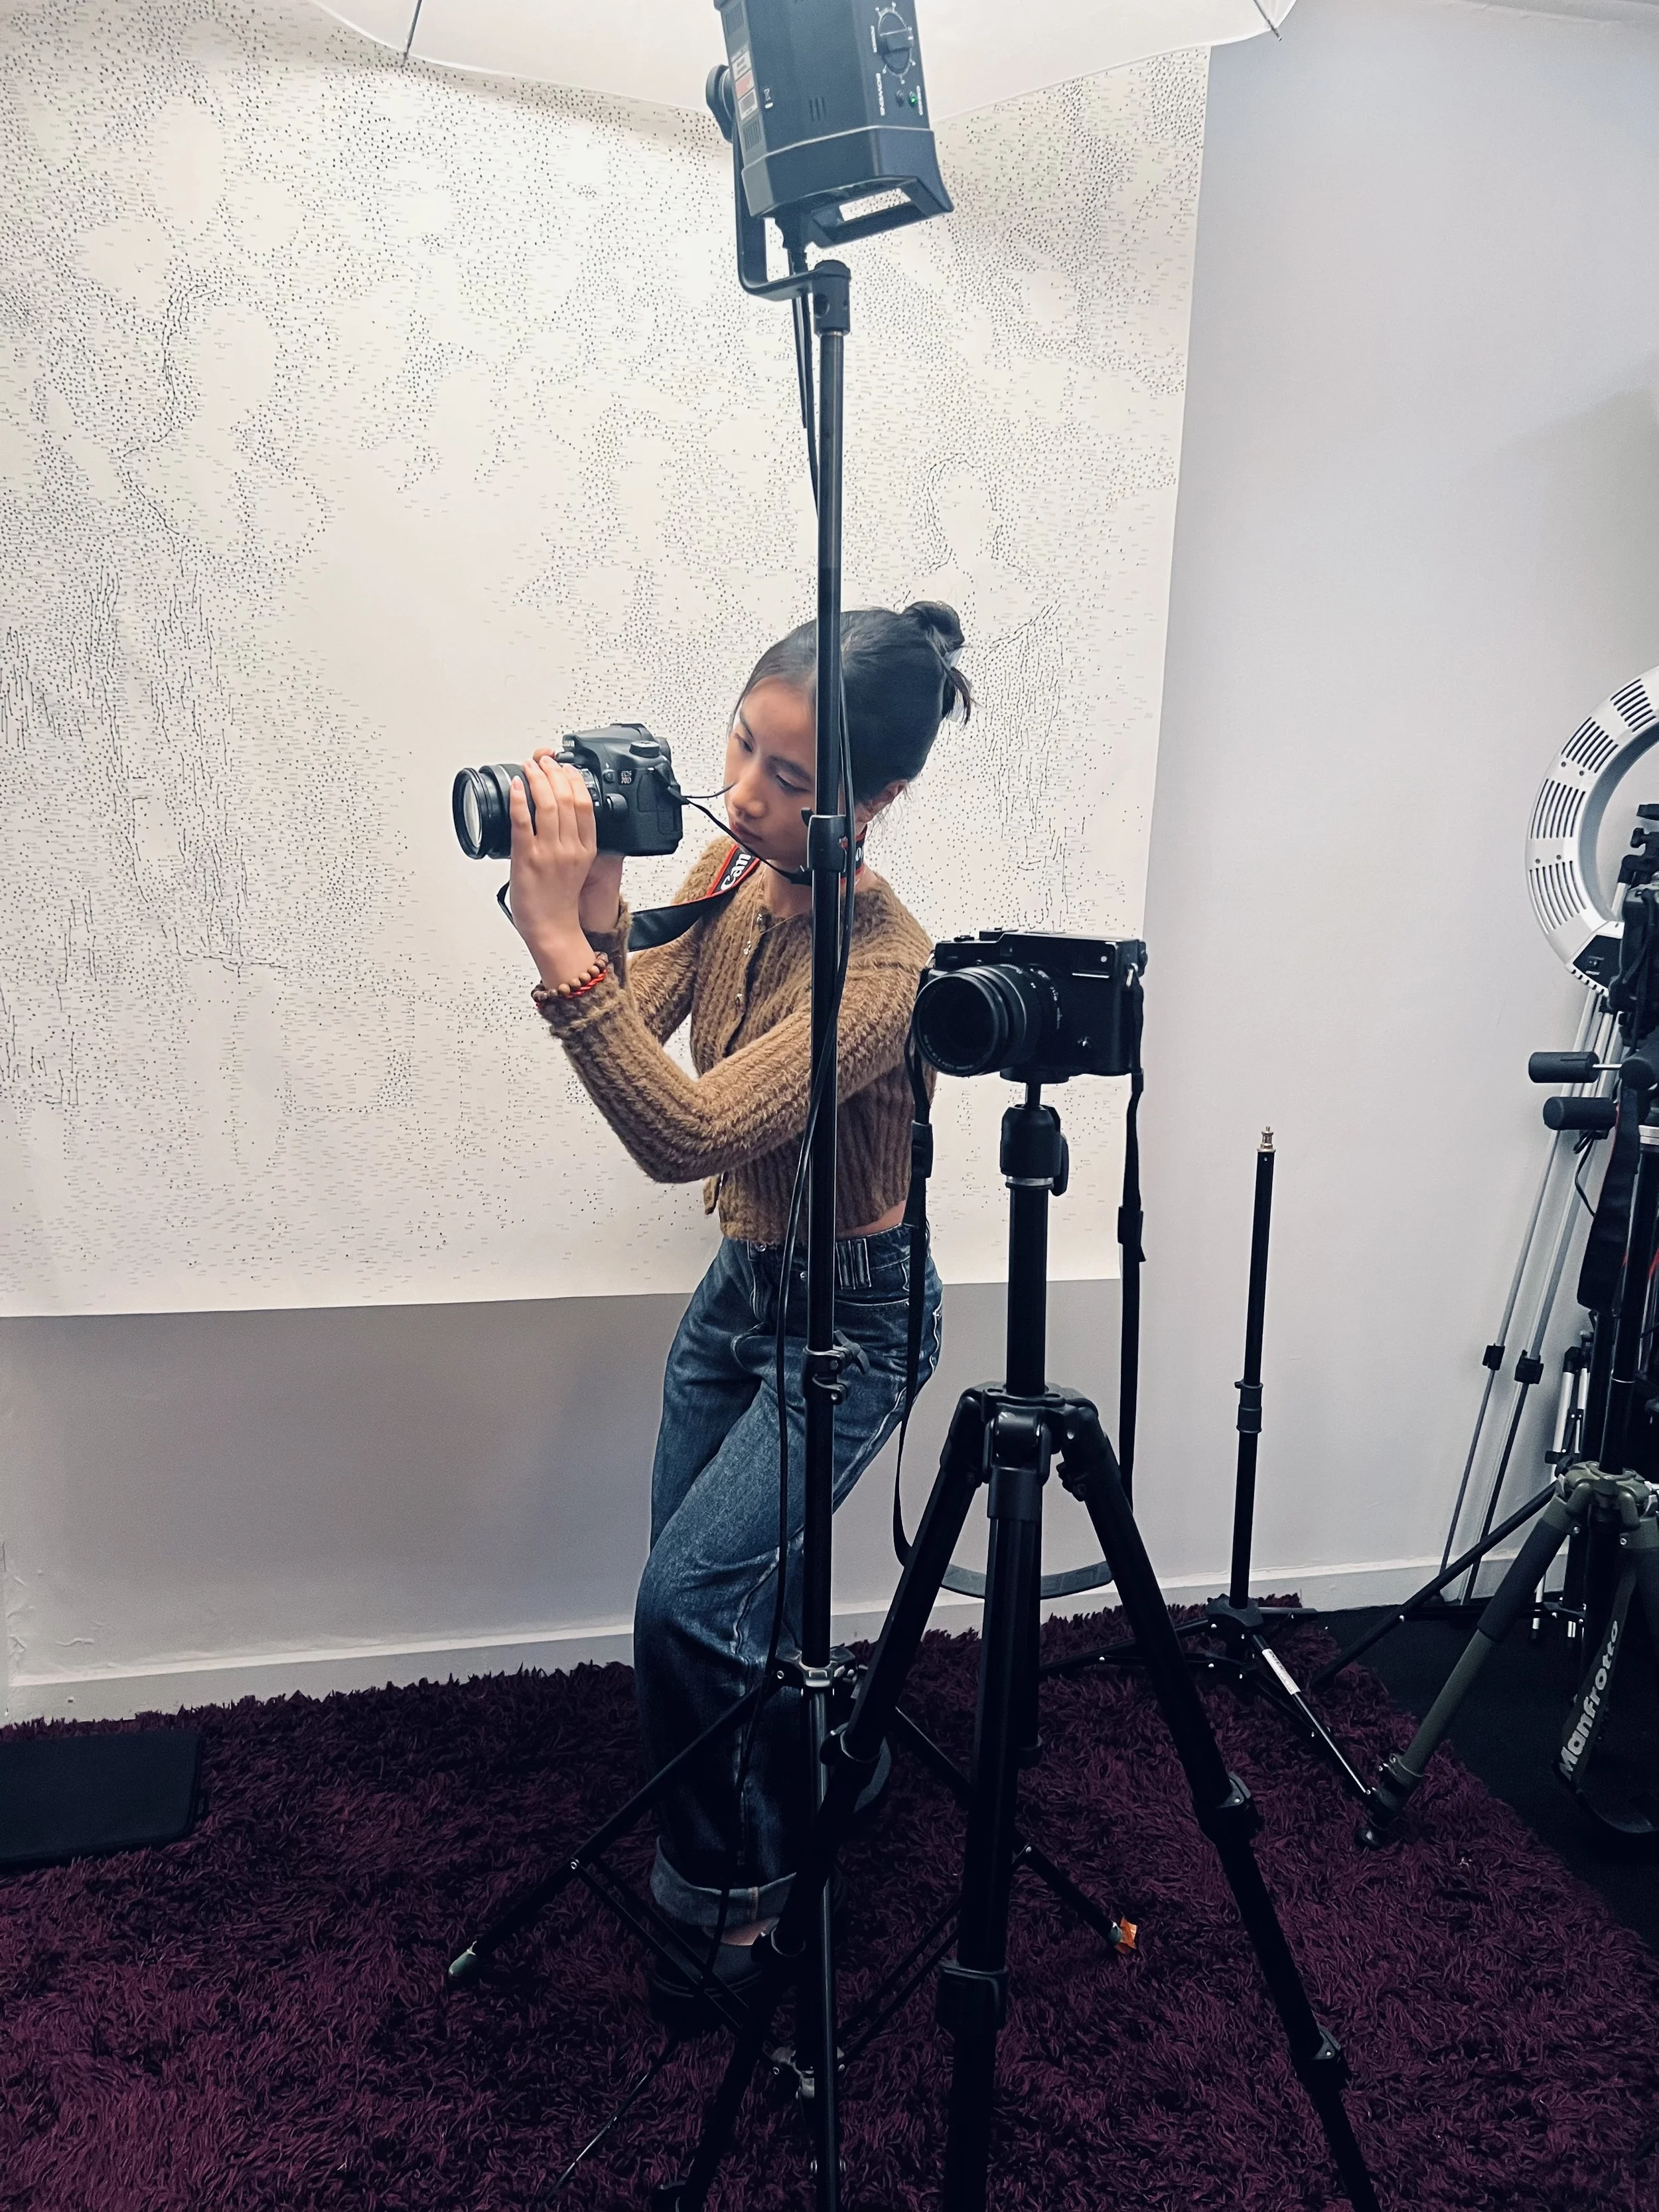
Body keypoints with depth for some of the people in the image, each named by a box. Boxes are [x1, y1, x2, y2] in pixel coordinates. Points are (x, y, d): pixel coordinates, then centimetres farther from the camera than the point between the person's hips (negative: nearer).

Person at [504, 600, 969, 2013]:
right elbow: (638, 1033, -10)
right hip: (740, 1279, 7)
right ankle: (827, 1765, 45)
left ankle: (729, 1895, 18)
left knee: (687, 1601, -11)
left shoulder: (882, 967, -31)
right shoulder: (732, 872, -7)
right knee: (711, 1599, 15)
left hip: (849, 1313, -7)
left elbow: (688, 1135, -39)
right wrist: (602, 925, -28)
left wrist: (564, 949, -44)